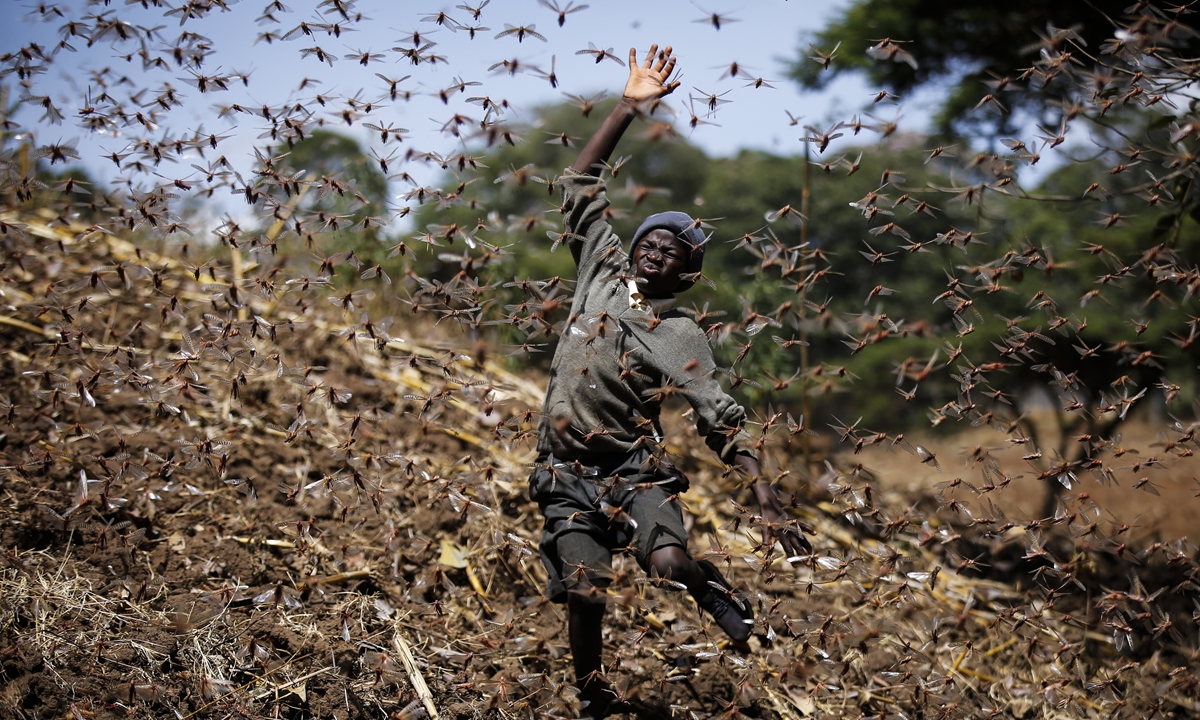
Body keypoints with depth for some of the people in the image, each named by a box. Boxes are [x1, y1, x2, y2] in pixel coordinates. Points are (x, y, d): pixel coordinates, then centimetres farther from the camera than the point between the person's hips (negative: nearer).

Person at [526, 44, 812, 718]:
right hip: (569, 473, 2)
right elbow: (582, 186, 8)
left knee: (670, 563, -27)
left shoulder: (682, 336, -3)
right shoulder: (602, 273, 6)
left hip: (636, 470, -2)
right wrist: (628, 107, 1)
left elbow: (725, 423, -9)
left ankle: (722, 594, 8)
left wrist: (769, 501, -19)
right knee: (585, 592, -13)